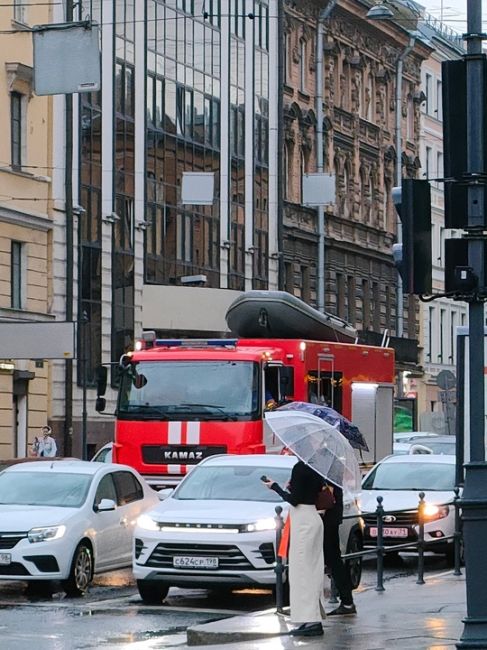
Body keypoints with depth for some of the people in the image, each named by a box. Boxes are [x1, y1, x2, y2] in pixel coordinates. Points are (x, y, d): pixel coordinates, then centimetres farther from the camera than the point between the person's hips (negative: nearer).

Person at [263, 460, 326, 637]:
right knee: (312, 571, 12)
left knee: (303, 570, -8)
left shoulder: (300, 468, -16)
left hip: (304, 522, -10)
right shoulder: (314, 468, 11)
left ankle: (311, 621, -11)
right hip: (313, 518, 10)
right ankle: (315, 620, 15)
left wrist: (275, 487, -5)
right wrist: (292, 488, 10)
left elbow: (294, 500, -16)